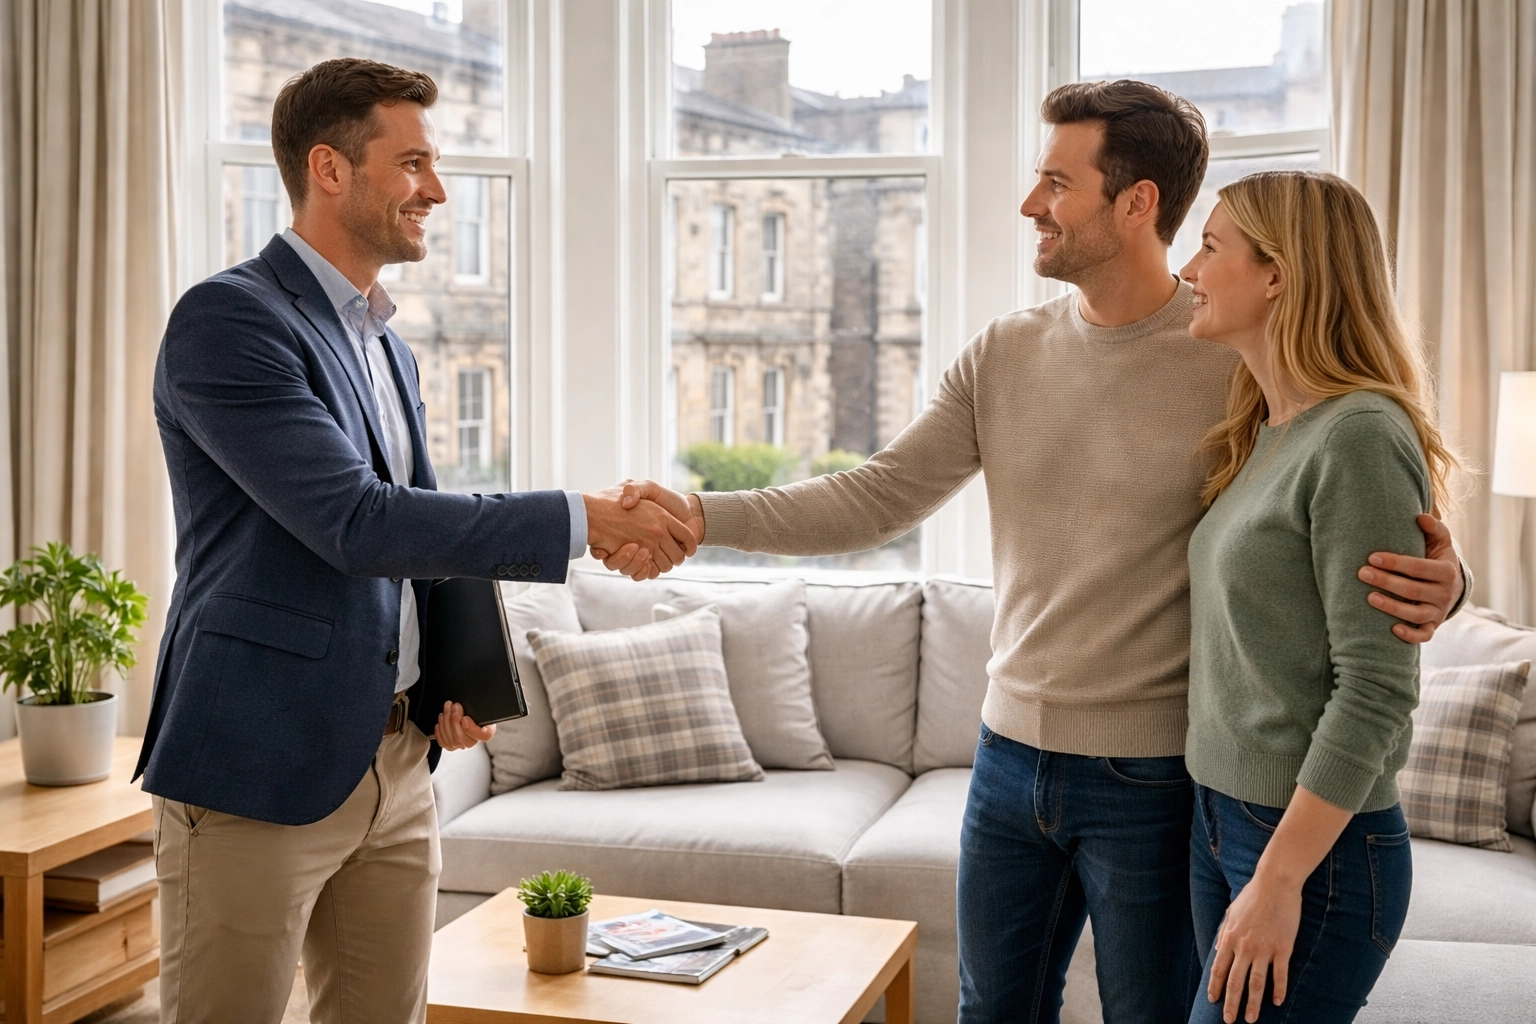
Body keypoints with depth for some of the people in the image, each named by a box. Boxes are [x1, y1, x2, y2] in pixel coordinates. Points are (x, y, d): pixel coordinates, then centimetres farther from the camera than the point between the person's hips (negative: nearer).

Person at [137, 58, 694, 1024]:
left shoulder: (390, 350, 16)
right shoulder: (228, 319, -11)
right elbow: (354, 523, -21)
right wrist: (580, 519, -21)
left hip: (396, 766, 8)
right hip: (260, 765, -8)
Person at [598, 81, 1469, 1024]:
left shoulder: (1242, 364, -12)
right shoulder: (1003, 356, 3)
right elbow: (880, 498, 0)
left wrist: (1435, 583, -31)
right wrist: (704, 516, -11)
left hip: (1153, 778, -5)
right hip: (1013, 756, 5)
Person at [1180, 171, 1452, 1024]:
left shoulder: (1360, 437, -16)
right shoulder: (1263, 437, 10)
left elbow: (1376, 690, -19)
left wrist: (1280, 878, -19)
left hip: (1320, 847, -8)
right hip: (1221, 821, 8)